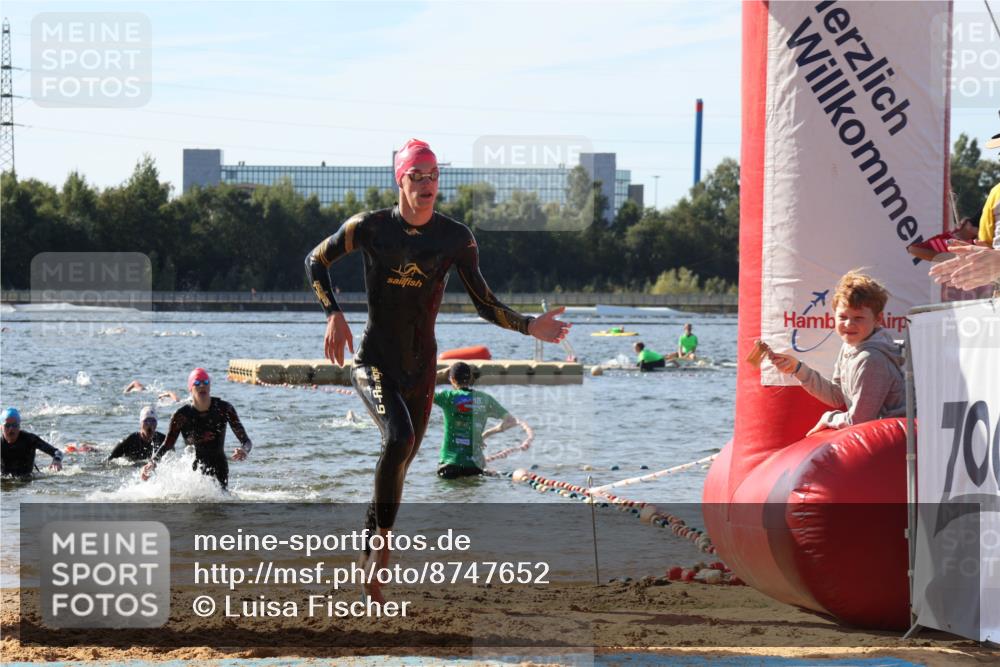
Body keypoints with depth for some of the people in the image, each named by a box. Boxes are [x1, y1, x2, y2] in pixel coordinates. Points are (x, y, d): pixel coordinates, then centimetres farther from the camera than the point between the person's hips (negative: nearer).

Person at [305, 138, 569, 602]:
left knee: (401, 461, 10)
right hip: (374, 360, -3)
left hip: (421, 366, 3)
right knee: (399, 438, -29)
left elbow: (484, 303, 3)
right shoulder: (370, 228, -7)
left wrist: (529, 326, -12)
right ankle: (382, 539, -17)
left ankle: (367, 556, 28)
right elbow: (316, 262, 7)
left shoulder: (456, 238, -1)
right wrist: (334, 315, -5)